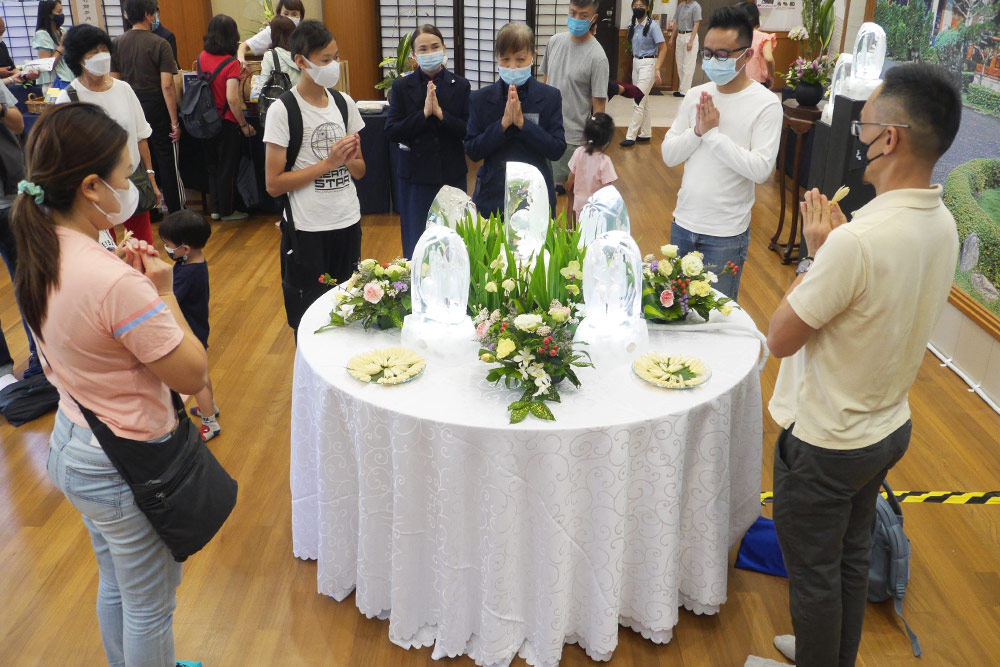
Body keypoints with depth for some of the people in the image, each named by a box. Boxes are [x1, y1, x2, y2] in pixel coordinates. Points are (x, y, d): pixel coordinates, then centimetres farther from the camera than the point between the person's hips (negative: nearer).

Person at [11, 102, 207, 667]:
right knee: (150, 606, 14)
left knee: (116, 587, 29)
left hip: (72, 445, 9)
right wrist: (163, 291, -14)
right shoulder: (113, 281, -31)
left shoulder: (41, 255, -3)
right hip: (127, 466, -9)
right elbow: (193, 374, -24)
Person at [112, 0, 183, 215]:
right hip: (156, 108, -5)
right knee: (165, 160, 3)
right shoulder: (159, 44, -13)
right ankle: (174, 212, 7)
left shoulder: (118, 44, 3)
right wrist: (174, 121, -15)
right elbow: (167, 86, -18)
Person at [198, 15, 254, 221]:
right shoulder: (231, 63, -18)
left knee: (212, 166, 19)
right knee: (226, 168, 8)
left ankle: (215, 208, 25)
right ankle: (226, 211, 17)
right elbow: (232, 98, -27)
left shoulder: (202, 57, 1)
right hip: (226, 123, -6)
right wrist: (244, 124, -17)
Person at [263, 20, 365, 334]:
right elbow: (274, 184, -12)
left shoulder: (344, 102, 6)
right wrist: (329, 162, -16)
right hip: (306, 230, -5)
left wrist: (349, 159, -9)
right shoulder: (283, 110, -10)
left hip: (348, 223, 5)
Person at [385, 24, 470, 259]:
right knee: (416, 246, 5)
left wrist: (441, 113, -19)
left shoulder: (460, 86, 1)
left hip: (453, 175, 0)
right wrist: (424, 113, -18)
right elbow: (391, 132, -8)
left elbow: (469, 132, -6)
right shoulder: (402, 87, 1)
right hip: (416, 177, 0)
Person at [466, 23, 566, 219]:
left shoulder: (550, 97, -2)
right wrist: (503, 123, -20)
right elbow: (472, 151, -7)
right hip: (492, 197, 0)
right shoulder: (479, 99, -1)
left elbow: (557, 150, -9)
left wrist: (522, 122, -21)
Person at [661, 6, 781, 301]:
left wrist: (713, 132, -17)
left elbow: (761, 169, -19)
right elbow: (669, 155, 3)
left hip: (725, 233, -5)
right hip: (682, 222, 5)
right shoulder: (696, 96, 3)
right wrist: (698, 131, -15)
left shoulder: (766, 104, -10)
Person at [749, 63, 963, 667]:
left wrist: (816, 253, -14)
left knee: (814, 571, 14)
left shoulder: (858, 240, -32)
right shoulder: (943, 224, -3)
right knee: (853, 555, 26)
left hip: (826, 442, -8)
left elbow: (781, 338, -21)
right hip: (891, 428, 9)